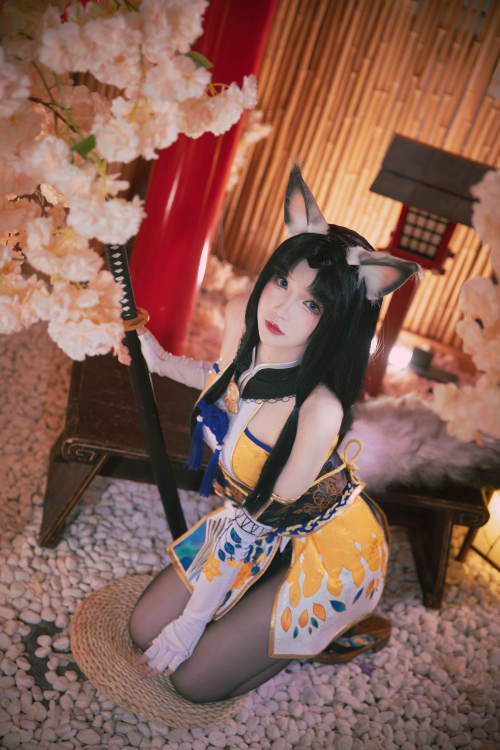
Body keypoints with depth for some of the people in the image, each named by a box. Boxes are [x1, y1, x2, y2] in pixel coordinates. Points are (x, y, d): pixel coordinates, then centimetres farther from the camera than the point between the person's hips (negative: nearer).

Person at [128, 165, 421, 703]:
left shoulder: (319, 410, -37)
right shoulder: (240, 317, -17)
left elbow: (259, 521, -25)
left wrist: (192, 622, -12)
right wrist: (162, 361, -2)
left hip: (328, 550, -6)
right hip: (252, 520, 7)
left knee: (194, 680, 0)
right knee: (145, 630, 11)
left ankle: (323, 633, 17)